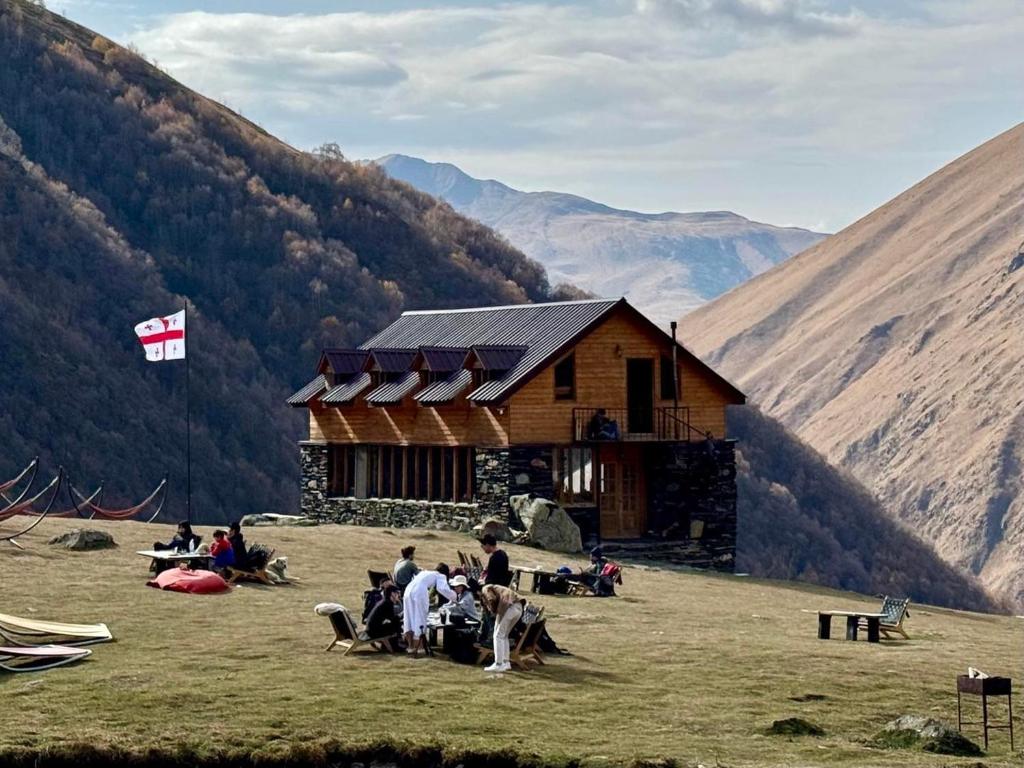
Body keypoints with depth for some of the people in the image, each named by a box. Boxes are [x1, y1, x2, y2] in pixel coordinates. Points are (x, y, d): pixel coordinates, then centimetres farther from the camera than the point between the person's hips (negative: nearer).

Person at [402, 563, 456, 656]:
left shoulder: (424, 572, 34)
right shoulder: (441, 576, 15)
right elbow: (442, 589, -1)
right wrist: (453, 597, 12)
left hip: (408, 590, 6)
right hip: (420, 592, -6)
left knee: (408, 618, 14)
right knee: (419, 620, 0)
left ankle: (410, 646, 19)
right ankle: (415, 648, -1)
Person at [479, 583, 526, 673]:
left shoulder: (485, 589, 12)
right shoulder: (495, 588, 36)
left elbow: (492, 600, -6)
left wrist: (493, 612, 8)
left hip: (508, 607, -8)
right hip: (519, 608, 8)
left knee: (498, 636, 0)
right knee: (504, 636, 21)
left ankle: (498, 665, -4)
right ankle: (506, 662, 24)